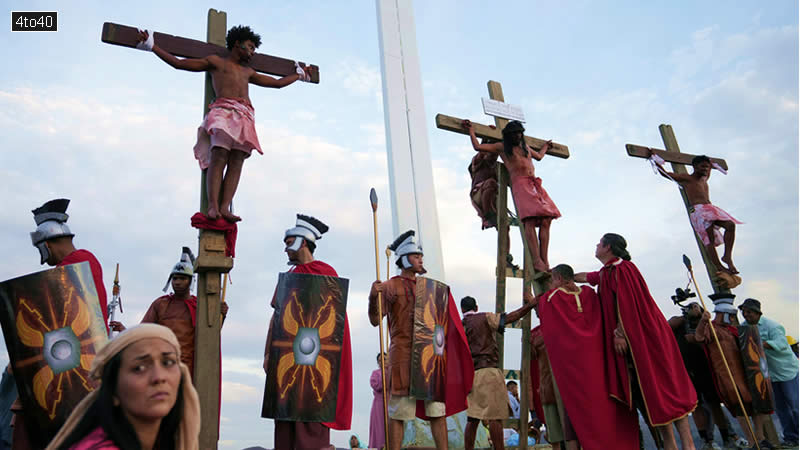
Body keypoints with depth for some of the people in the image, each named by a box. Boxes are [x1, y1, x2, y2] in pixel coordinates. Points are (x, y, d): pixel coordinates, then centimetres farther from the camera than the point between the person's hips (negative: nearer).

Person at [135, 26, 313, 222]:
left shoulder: (248, 72, 36)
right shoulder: (215, 61, 23)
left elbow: (278, 83, 44)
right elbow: (178, 63, 21)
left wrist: (299, 74, 52)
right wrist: (152, 46, 16)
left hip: (245, 116, 4)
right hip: (223, 111, -4)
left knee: (236, 162, -14)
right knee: (219, 158, -22)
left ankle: (225, 207, -26)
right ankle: (213, 206, -32)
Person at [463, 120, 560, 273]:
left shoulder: (525, 147, 31)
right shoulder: (501, 147, 16)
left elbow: (539, 156, 50)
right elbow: (477, 146, 14)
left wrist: (545, 146, 62)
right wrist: (471, 130, 20)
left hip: (535, 184, 6)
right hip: (519, 183, -6)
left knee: (545, 221, -10)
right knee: (530, 221, -22)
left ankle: (544, 262, -12)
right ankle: (537, 261, -30)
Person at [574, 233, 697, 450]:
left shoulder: (622, 268, -11)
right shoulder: (606, 272, 17)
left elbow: (626, 301, -19)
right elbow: (584, 277, 33)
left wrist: (620, 332, -20)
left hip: (644, 334, -8)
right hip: (630, 336, 8)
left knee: (659, 382, -7)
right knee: (645, 386, 7)